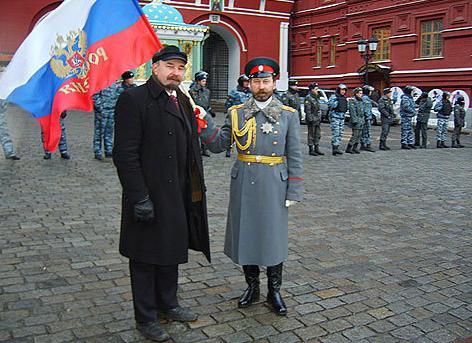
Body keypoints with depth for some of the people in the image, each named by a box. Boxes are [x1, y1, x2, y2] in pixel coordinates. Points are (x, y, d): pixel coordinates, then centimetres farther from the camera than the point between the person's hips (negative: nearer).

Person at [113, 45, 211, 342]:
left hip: (179, 196, 8)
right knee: (146, 257, 7)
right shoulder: (134, 99, -12)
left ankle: (168, 304, 38)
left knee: (172, 251, 19)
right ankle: (146, 318, 24)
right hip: (150, 197, -7)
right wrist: (139, 197, -21)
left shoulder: (183, 101, 12)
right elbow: (125, 153, -17)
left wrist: (197, 188, 13)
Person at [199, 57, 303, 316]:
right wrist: (205, 122, -15)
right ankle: (252, 287, 30)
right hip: (244, 184, 2)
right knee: (245, 234, 10)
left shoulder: (288, 115, 1)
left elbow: (294, 156, 0)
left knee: (273, 235, 7)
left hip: (274, 185, -1)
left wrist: (293, 191, -5)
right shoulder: (236, 113, 4)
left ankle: (274, 291, 25)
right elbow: (218, 145, 0)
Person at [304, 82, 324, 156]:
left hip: (317, 119, 9)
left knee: (318, 135, 11)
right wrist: (310, 119, -20)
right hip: (312, 119, -9)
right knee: (311, 135, -3)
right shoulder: (308, 98, -11)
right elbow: (308, 110, -16)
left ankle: (316, 149, 19)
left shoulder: (316, 97, 17)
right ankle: (311, 150, 3)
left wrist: (320, 118, 19)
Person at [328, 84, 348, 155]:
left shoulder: (344, 98, 16)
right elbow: (330, 105, -18)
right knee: (335, 133, -14)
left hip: (342, 117, 8)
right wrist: (337, 101, -25)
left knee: (340, 133, 8)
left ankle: (337, 148, 14)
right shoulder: (333, 97, -7)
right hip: (335, 117, -8)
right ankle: (334, 148, -15)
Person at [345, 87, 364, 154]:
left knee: (359, 135, 8)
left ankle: (355, 148, 15)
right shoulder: (352, 100, -10)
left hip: (361, 120, 8)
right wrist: (354, 120, -21)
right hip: (356, 120, -8)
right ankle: (348, 148, -5)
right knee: (355, 135, -11)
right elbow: (352, 111, -16)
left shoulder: (362, 100, 16)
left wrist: (364, 120, 18)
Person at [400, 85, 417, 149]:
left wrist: (414, 111, 10)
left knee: (410, 131, 14)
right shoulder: (405, 98, -15)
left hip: (409, 116, 11)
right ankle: (404, 144, -5)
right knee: (405, 131, -8)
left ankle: (410, 143, 20)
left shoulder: (410, 97, 17)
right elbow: (406, 107, -24)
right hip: (405, 116, -11)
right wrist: (413, 111, -15)